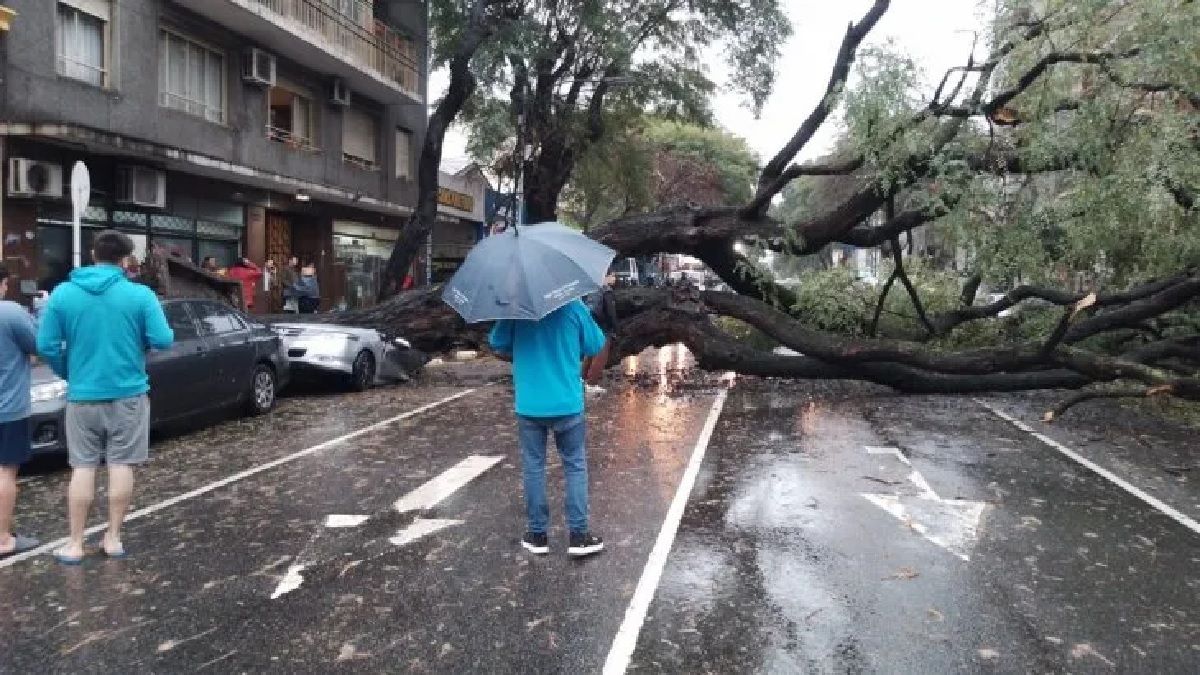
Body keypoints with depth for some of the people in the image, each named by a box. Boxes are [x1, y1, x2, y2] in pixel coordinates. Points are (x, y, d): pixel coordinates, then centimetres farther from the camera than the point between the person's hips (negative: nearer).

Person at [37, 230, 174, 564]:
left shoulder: (63, 293, -2)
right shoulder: (140, 294, -8)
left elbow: (46, 345, -3)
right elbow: (163, 340, -11)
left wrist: (69, 373, 14)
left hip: (82, 394, 2)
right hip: (128, 393, -1)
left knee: (82, 467, 8)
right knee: (120, 465, 6)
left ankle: (75, 544, 12)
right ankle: (113, 538, 12)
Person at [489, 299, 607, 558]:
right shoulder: (573, 306, -7)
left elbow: (496, 342, 3)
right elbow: (595, 345, 0)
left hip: (529, 406, 1)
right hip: (567, 404, -1)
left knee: (533, 468, 12)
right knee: (575, 466, 11)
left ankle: (537, 535, 19)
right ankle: (579, 535, 10)